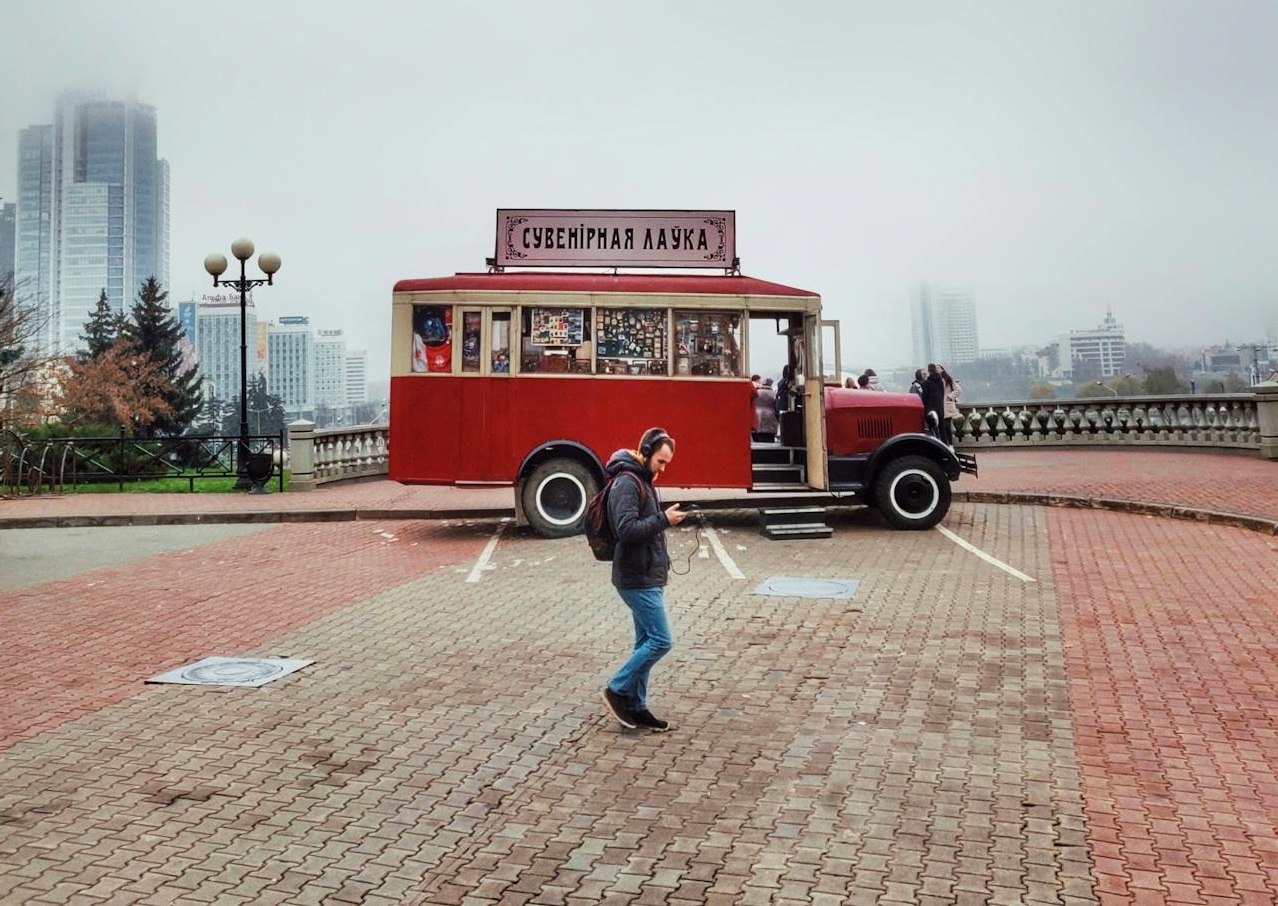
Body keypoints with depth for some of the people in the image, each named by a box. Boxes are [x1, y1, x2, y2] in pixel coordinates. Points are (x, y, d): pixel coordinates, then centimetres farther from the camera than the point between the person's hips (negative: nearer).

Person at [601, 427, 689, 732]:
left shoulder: (644, 481, 16)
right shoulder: (627, 483, -15)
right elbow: (626, 529, -25)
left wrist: (663, 565, 15)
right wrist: (663, 520, -21)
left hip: (649, 577, 10)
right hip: (637, 579, -10)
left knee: (646, 641, 12)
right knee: (661, 640, -8)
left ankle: (635, 706, 20)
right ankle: (617, 690, 4)